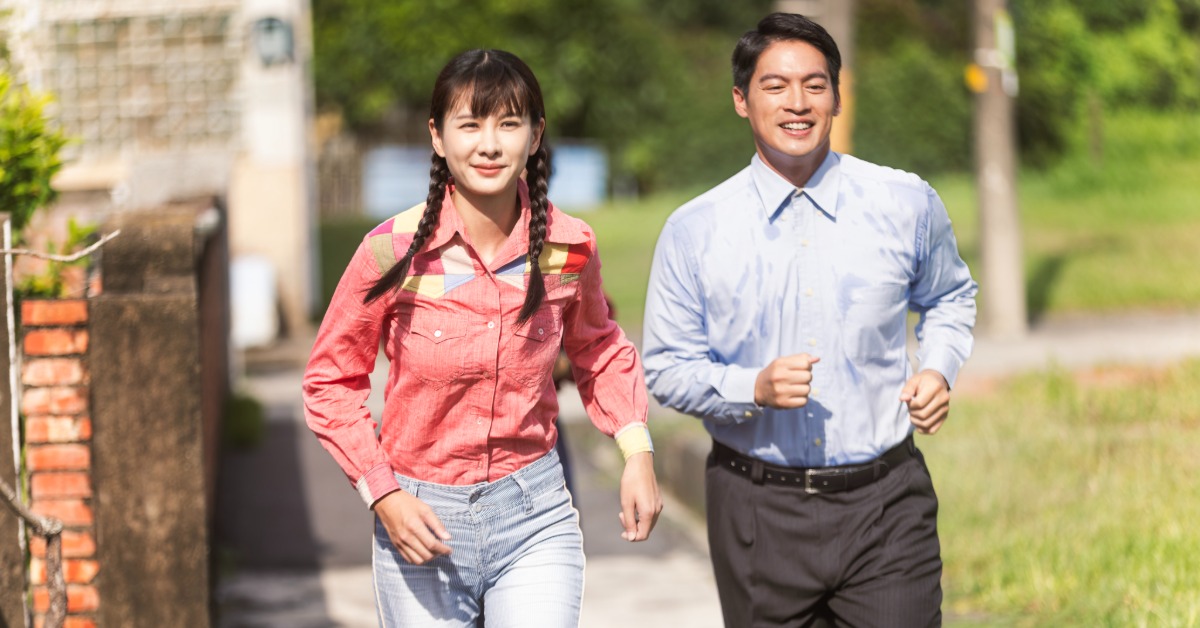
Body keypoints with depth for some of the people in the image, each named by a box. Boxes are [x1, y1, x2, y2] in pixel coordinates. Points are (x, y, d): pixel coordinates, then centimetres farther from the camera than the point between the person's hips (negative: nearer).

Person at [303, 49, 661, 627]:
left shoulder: (569, 247, -4)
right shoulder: (393, 253, -12)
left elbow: (597, 349, 16)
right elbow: (330, 383, 0)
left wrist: (636, 451, 2)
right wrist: (383, 494, -10)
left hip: (535, 519, 1)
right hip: (422, 519, -1)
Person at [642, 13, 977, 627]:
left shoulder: (906, 204, 2)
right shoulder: (693, 231, -1)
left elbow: (948, 298, 21)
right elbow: (665, 368, 2)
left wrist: (938, 369, 2)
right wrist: (754, 388, -15)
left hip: (885, 506, 0)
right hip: (759, 510, 0)